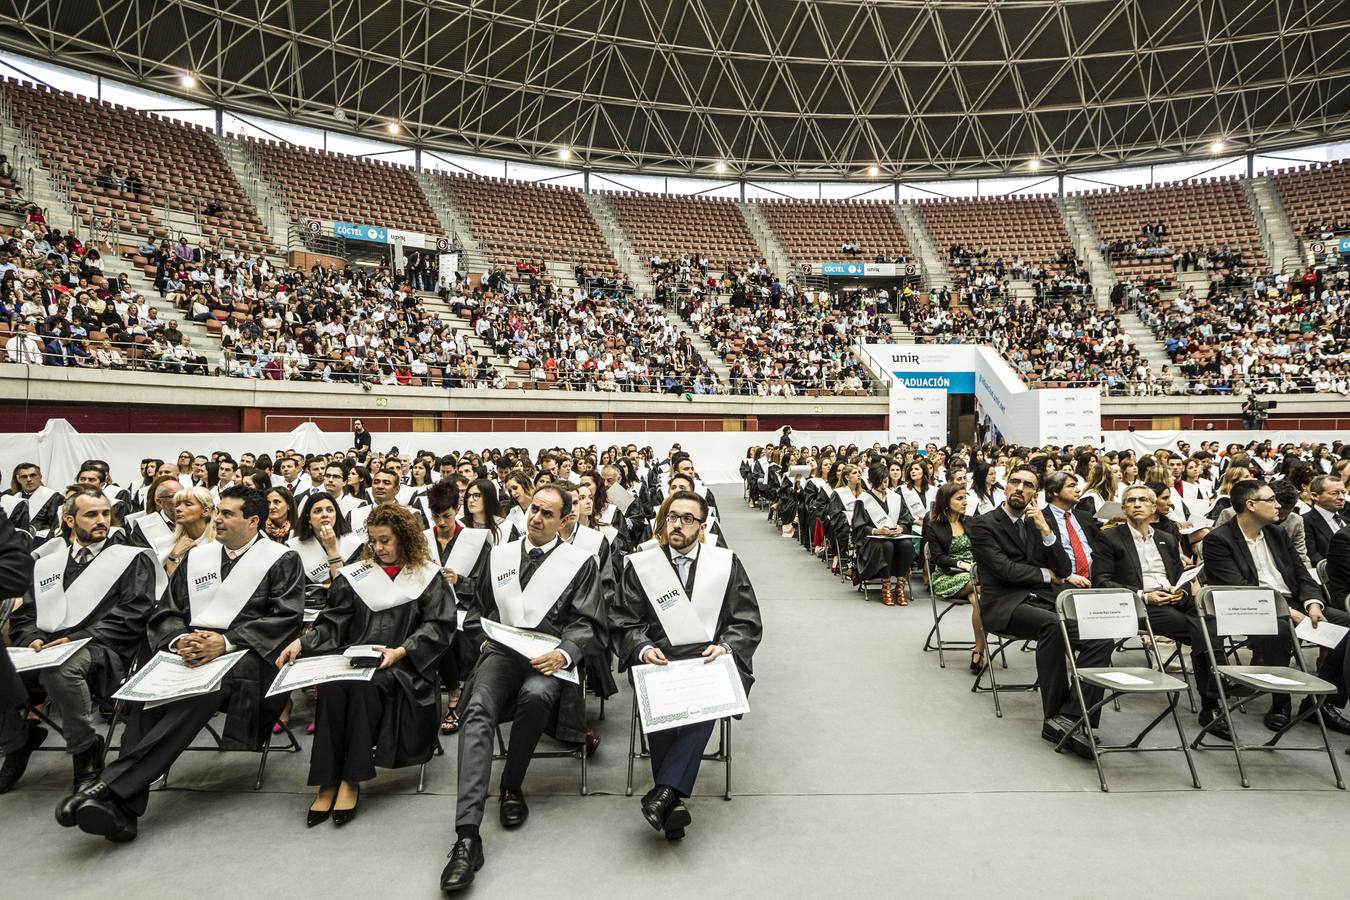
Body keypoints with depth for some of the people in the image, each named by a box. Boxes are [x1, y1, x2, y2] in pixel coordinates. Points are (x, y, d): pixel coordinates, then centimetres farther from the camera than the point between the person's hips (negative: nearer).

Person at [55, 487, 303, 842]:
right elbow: (165, 613, 17)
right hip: (191, 648, 4)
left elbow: (285, 617, -5)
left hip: (244, 653, -4)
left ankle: (110, 785, -35)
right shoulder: (196, 556, 23)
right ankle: (122, 807, -31)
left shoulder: (282, 560, 6)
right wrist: (179, 640, -6)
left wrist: (226, 642, -16)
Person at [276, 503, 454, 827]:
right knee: (332, 687, -29)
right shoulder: (354, 575, 15)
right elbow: (333, 624, 10)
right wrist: (302, 642, -8)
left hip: (402, 664, -3)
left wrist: (401, 651, -15)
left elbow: (439, 627, -2)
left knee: (366, 686, -33)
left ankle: (352, 780, -20)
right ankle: (327, 781, -20)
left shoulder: (428, 576, 6)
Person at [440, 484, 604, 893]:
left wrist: (562, 654, -15)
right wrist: (487, 642, 3)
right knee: (478, 707, -29)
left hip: (549, 655, -2)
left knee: (535, 695, -35)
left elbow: (586, 625, 2)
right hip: (501, 651, 2)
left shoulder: (581, 562, 8)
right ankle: (467, 836, -32)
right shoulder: (498, 556, 17)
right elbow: (477, 613, 22)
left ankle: (511, 787, -7)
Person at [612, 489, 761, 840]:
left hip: (711, 660, 0)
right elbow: (625, 622, 8)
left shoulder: (726, 563, 10)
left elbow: (748, 622, 8)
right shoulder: (640, 565, 11)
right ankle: (674, 800, -23)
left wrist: (725, 646, -11)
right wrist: (643, 648, -12)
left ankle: (665, 791, -30)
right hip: (659, 661, 0)